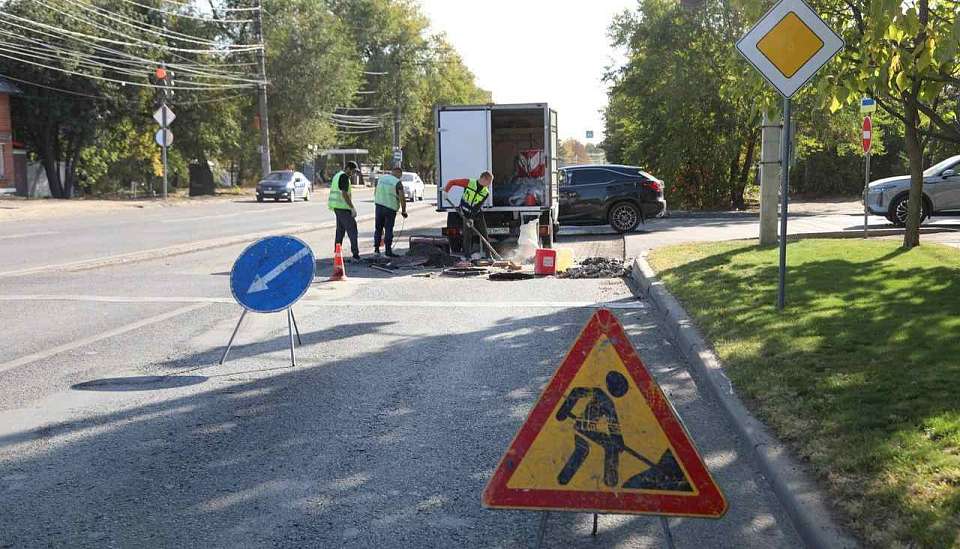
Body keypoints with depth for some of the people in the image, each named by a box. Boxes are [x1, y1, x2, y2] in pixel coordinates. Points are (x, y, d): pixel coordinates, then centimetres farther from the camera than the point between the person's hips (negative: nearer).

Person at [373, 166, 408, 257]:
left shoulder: (381, 178, 9)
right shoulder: (398, 183, -8)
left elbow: (375, 193, 18)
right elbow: (402, 198, -13)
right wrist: (403, 211, -2)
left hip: (379, 206, 5)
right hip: (390, 208, -5)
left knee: (378, 228, 14)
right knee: (389, 229, 0)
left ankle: (376, 248, 13)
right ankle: (388, 251, 1)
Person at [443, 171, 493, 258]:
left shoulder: (486, 192, -4)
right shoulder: (469, 183, -12)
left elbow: (477, 207, -13)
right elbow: (451, 182, -7)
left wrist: (471, 218, -22)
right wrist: (446, 191, -19)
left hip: (477, 214, 3)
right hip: (466, 213, -3)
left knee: (484, 234, 3)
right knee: (467, 234, -6)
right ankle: (467, 255, 2)